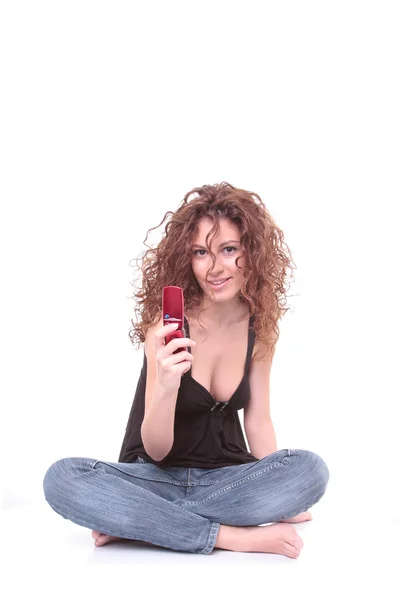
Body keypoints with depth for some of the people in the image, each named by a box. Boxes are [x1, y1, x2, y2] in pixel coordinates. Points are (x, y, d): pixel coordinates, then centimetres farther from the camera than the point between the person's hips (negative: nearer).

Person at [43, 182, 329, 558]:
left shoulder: (260, 326, -4)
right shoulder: (168, 325, -16)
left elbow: (258, 422, 2)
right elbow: (156, 450, -17)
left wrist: (274, 495, -11)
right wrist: (165, 389, -37)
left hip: (227, 477, 3)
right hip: (157, 475, -2)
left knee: (311, 470, -27)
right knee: (62, 479, -30)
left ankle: (133, 522, -20)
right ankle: (234, 536, -27)